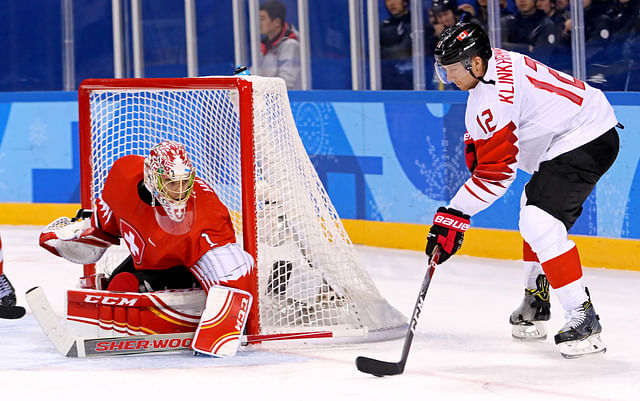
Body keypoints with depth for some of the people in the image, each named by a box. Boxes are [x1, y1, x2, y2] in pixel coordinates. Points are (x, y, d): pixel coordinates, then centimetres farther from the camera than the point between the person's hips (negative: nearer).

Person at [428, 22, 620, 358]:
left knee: (540, 223, -21)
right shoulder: (494, 63, 5)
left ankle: (584, 320, -20)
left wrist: (453, 216, -22)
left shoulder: (495, 97, -26)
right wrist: (473, 143, 10)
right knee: (534, 211, 25)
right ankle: (536, 302, 38)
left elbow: (496, 172, -25)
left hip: (587, 142, -12)